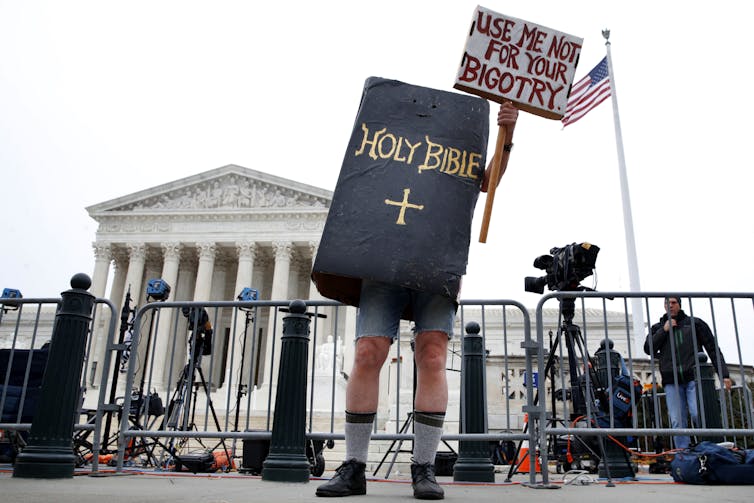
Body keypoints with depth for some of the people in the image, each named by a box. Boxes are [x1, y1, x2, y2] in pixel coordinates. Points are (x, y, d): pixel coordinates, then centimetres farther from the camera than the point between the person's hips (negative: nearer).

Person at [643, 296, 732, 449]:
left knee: (698, 414, -18)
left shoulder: (695, 323, 13)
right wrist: (664, 330, -2)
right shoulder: (658, 328, 17)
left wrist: (724, 374, 3)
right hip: (672, 381, 2)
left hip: (694, 377, -2)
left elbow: (713, 349, 11)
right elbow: (648, 349, 4)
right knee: (677, 421, -5)